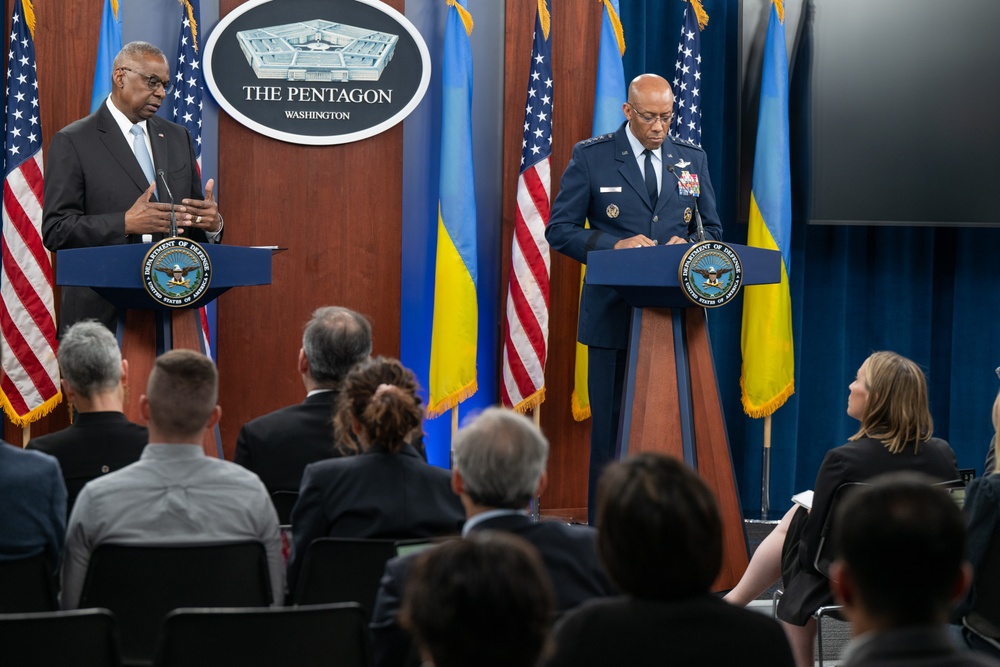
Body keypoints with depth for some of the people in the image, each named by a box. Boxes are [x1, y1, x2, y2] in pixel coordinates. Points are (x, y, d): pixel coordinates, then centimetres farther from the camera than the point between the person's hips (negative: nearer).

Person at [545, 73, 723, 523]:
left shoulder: (693, 159, 12)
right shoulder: (591, 157, 2)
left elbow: (713, 228, 17)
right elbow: (559, 229, 0)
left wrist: (689, 245, -6)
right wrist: (614, 245, -15)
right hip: (614, 314, -3)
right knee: (610, 424, 0)